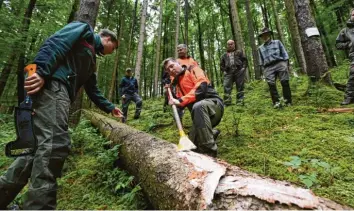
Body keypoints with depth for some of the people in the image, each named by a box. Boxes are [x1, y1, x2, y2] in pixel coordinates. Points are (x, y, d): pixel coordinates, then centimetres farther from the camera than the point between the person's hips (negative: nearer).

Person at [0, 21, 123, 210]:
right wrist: (41, 71, -23)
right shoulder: (84, 30, 11)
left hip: (60, 90, 10)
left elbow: (92, 90, 34)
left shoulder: (91, 59, 34)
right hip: (52, 83, -10)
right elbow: (55, 43, -8)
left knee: (41, 146, 6)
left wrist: (109, 108, 35)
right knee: (54, 143, -21)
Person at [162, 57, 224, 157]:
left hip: (214, 103, -7)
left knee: (198, 106, -40)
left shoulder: (193, 70, 1)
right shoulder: (178, 83, 20)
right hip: (200, 115, 7)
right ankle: (211, 133, 26)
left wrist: (181, 100, -23)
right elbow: (181, 105, 18)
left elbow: (201, 87, -19)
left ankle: (209, 152, -34)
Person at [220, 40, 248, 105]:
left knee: (240, 87, 0)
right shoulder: (224, 55, 21)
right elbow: (221, 64, 22)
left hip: (239, 71, 0)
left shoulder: (239, 52, 18)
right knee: (227, 87, -12)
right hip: (228, 73, 1)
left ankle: (240, 102, 7)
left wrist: (243, 68, -1)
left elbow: (245, 60, 13)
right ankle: (227, 102, -10)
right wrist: (223, 71, 6)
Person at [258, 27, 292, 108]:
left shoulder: (277, 42, 17)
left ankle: (288, 101, 2)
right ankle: (276, 102, -14)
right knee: (271, 84, -14)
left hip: (280, 63, -1)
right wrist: (264, 70, 10)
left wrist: (286, 64, 2)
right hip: (268, 67, 1)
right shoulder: (260, 48, 21)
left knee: (285, 82, -6)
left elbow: (284, 54, 12)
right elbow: (261, 61, 19)